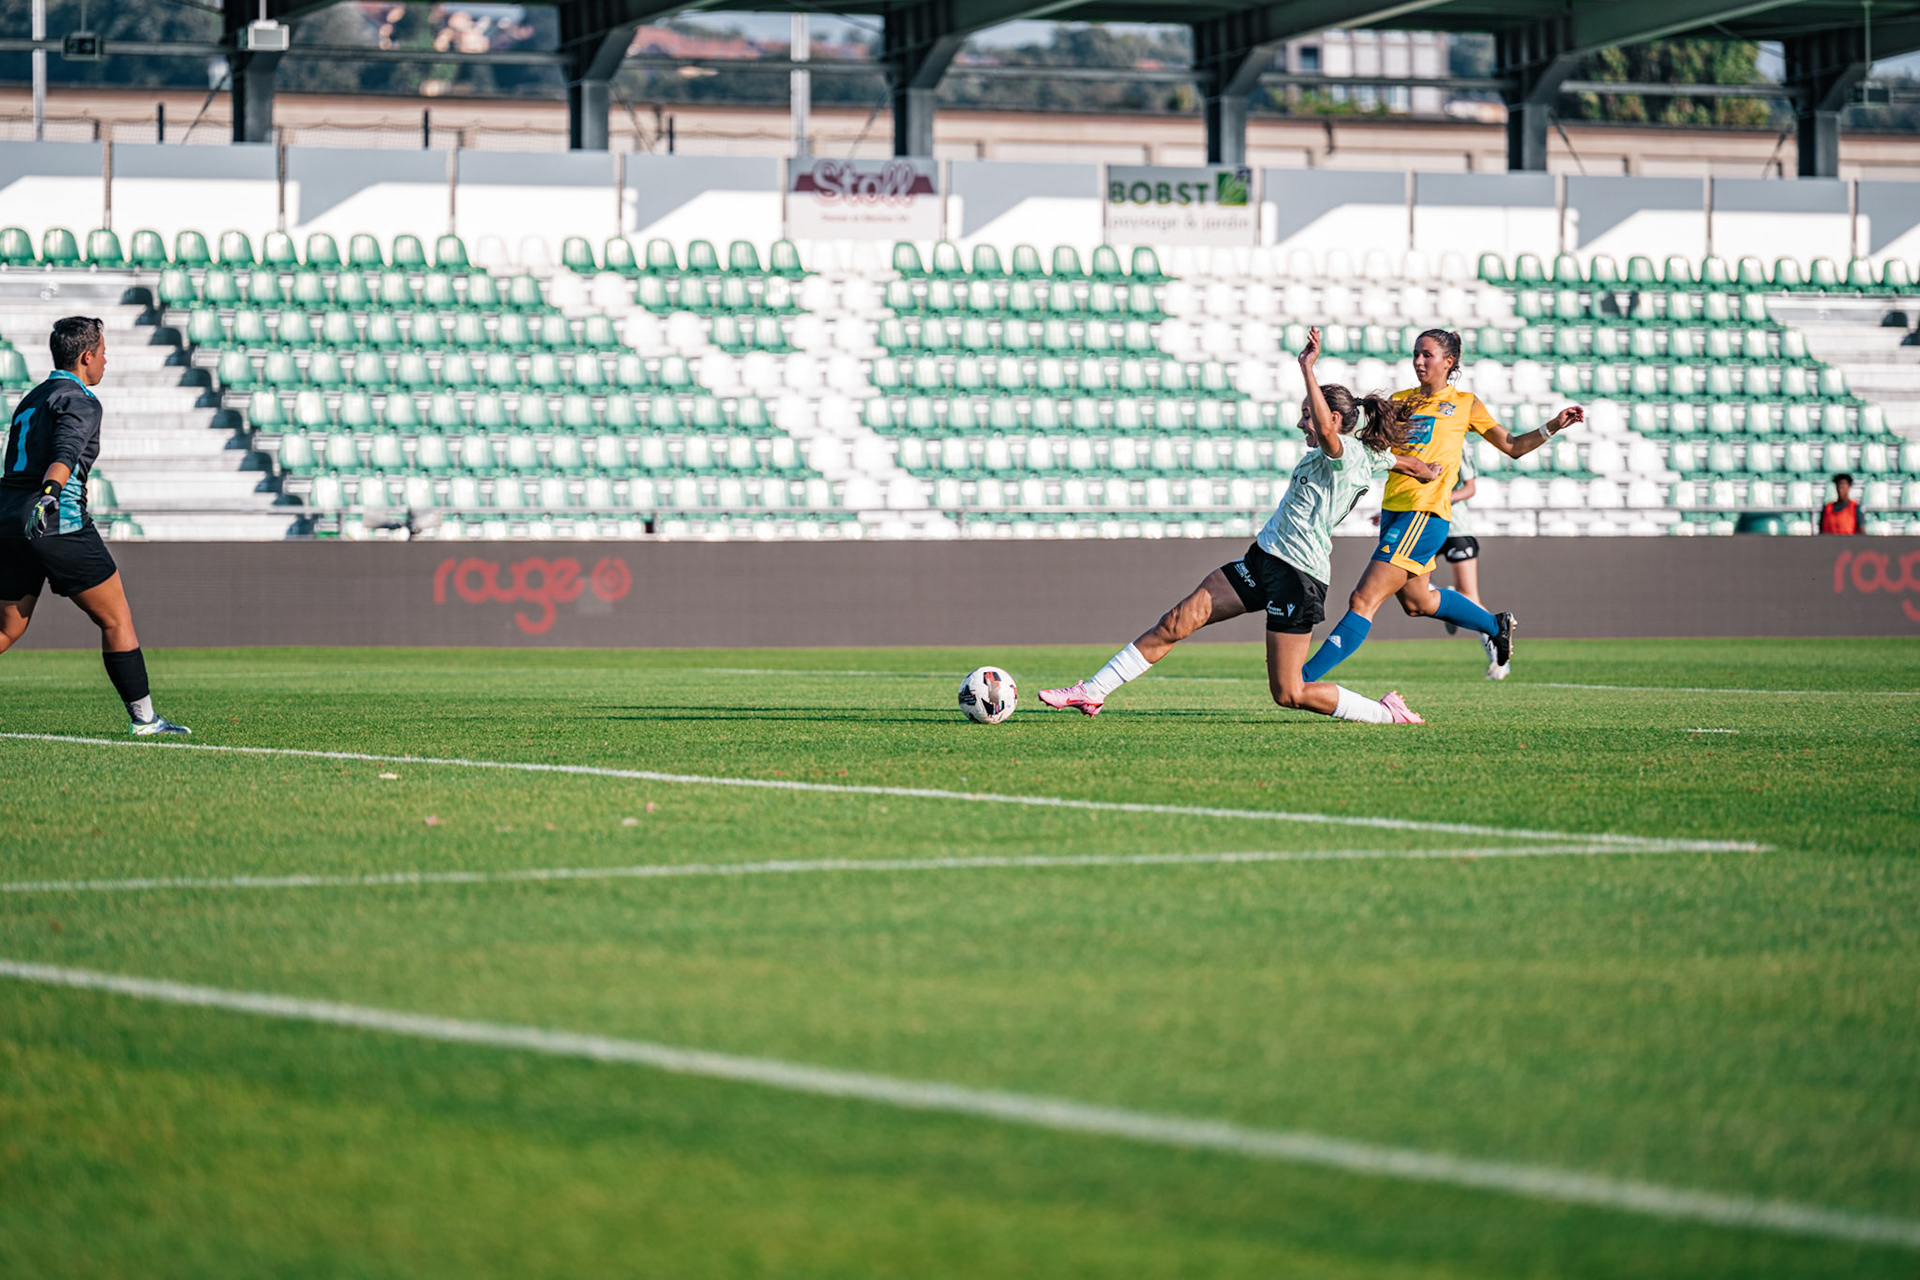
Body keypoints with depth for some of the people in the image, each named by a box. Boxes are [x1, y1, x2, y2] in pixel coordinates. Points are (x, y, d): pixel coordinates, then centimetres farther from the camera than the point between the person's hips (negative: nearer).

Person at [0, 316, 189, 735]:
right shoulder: (79, 401, -5)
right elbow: (66, 453, -24)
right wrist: (49, 494, -39)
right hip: (58, 525, -8)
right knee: (117, 620, 2)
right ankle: (143, 719, 2)